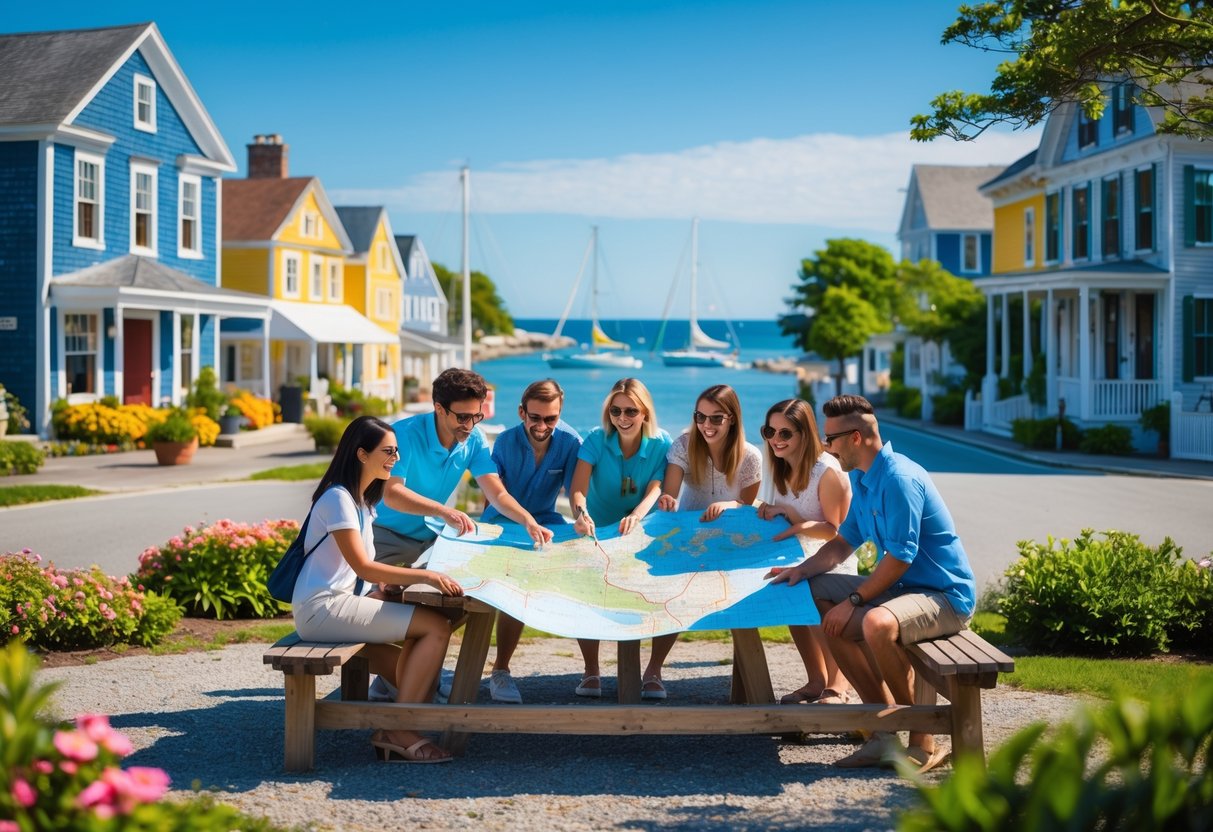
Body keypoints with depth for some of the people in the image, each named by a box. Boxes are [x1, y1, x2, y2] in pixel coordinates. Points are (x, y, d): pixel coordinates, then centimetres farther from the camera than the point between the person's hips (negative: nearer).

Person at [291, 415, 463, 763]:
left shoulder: (360, 499, 17)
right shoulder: (338, 498, -14)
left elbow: (366, 567, 14)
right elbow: (363, 568, -20)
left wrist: (408, 578, -3)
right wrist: (423, 576, -25)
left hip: (338, 602, 10)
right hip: (323, 608, -10)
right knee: (437, 627, -15)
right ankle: (397, 732, -12)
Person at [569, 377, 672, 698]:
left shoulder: (661, 443, -9)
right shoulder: (596, 440, -11)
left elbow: (655, 489, -20)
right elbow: (578, 488, -23)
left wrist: (636, 516, -42)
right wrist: (580, 513, -46)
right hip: (597, 533, 0)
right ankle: (591, 672, -10)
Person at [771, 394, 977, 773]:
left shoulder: (899, 479, -21)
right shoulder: (861, 478, 10)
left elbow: (899, 558, -23)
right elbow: (844, 542, 19)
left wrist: (853, 601, -17)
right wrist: (802, 569, 3)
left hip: (945, 595, -11)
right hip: (903, 585, 11)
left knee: (877, 624, -37)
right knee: (820, 599, 9)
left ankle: (922, 742, -18)